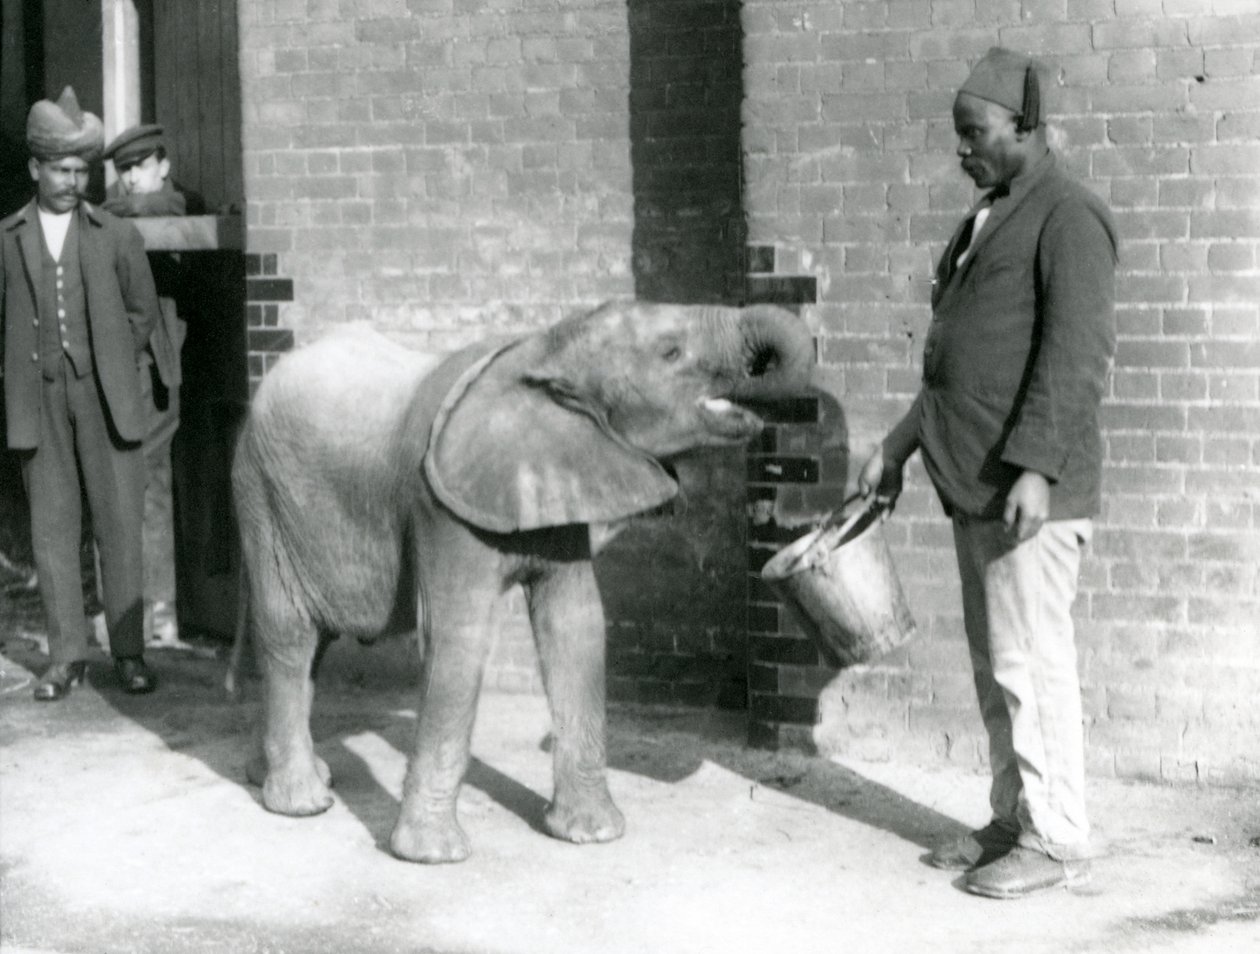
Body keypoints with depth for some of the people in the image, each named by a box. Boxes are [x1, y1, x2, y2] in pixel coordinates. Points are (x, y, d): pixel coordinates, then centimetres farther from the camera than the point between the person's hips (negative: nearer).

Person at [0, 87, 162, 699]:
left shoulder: (117, 236, 5)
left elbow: (142, 311, 13)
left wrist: (107, 369, 10)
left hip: (105, 397, -1)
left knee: (118, 523, -2)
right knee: (52, 527, 2)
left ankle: (129, 652, 4)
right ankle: (67, 658, 7)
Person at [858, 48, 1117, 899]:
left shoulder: (1069, 217, -10)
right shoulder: (991, 221, 20)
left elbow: (1078, 352, -19)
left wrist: (1036, 469, -26)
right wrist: (898, 447, 20)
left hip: (1031, 488, -9)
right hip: (978, 486, 9)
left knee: (1029, 663, -6)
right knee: (996, 665, 12)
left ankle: (1056, 843, 3)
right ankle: (1013, 822, 21)